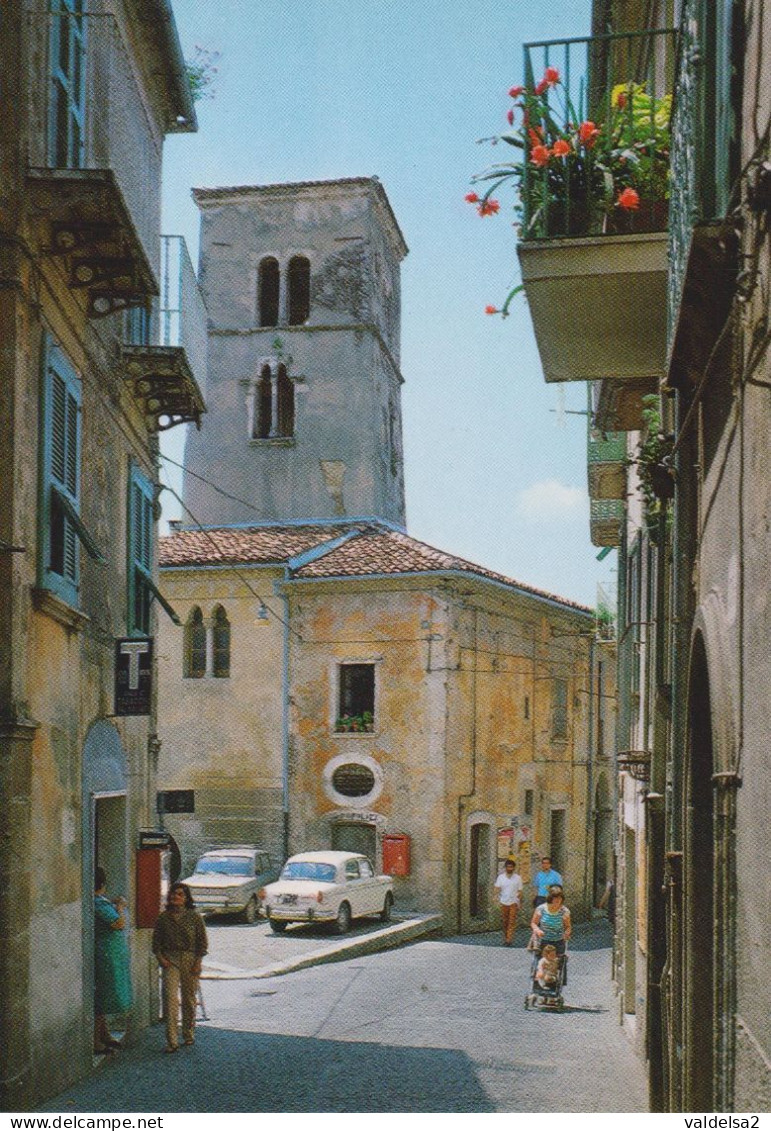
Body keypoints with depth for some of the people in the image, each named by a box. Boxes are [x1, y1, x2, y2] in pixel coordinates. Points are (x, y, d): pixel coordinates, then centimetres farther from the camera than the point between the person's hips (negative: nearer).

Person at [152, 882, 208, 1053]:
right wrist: (160, 957, -4)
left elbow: (202, 941, 1)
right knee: (170, 997, -12)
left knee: (189, 998, 9)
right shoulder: (163, 917, 3)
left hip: (190, 960, 0)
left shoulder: (194, 917, -2)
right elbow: (156, 939, 10)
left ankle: (189, 1034, 28)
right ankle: (171, 1040, -13)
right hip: (169, 960, 0)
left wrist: (198, 962, -5)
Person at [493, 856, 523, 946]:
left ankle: (509, 939, -13)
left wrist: (519, 902, -3)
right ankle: (506, 938, 19)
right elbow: (497, 888, 2)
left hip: (513, 902, -2)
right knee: (505, 922, 8)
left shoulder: (518, 878, 1)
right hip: (503, 902, 2)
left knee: (512, 922, -9)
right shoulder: (501, 877, 3)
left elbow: (520, 891, 4)